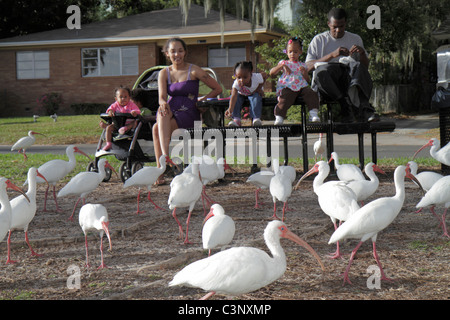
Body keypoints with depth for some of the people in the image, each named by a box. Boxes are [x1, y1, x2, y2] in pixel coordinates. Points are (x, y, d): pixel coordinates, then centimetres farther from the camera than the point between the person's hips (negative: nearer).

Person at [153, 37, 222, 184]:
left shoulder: (194, 71, 1)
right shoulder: (164, 73, 11)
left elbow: (218, 89, 5)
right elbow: (161, 97, -3)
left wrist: (202, 100, -6)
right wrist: (163, 103, -27)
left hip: (188, 114, -4)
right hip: (170, 113, 4)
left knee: (157, 128, -30)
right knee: (162, 113, -34)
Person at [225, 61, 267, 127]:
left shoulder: (256, 78, -35)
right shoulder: (236, 83, -37)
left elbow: (264, 75, -12)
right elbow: (234, 96, -48)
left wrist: (259, 88, -18)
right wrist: (230, 109, -63)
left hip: (254, 93, -1)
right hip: (241, 94, 1)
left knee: (256, 98, -33)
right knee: (236, 99, -28)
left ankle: (256, 118, -33)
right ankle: (236, 119, -28)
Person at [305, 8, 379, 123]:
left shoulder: (355, 39, 20)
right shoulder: (319, 40, 12)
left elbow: (366, 67, 17)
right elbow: (308, 67, -2)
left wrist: (362, 54, -5)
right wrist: (332, 55, -13)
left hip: (349, 81, 1)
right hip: (325, 84, -1)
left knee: (358, 66, -33)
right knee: (322, 71, -37)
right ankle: (345, 103, -37)